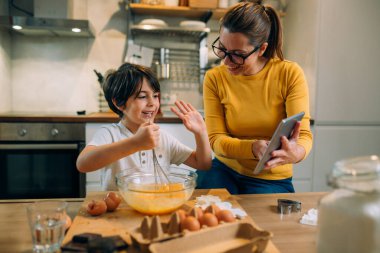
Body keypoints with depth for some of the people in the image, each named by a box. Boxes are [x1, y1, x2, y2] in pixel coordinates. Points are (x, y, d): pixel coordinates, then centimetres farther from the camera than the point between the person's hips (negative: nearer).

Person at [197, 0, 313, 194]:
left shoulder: (290, 74, -11)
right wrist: (254, 148, -33)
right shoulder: (214, 78, -7)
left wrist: (296, 152, -41)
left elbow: (303, 134, -15)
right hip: (224, 169, 1)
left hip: (270, 179, 0)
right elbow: (216, 139, -12)